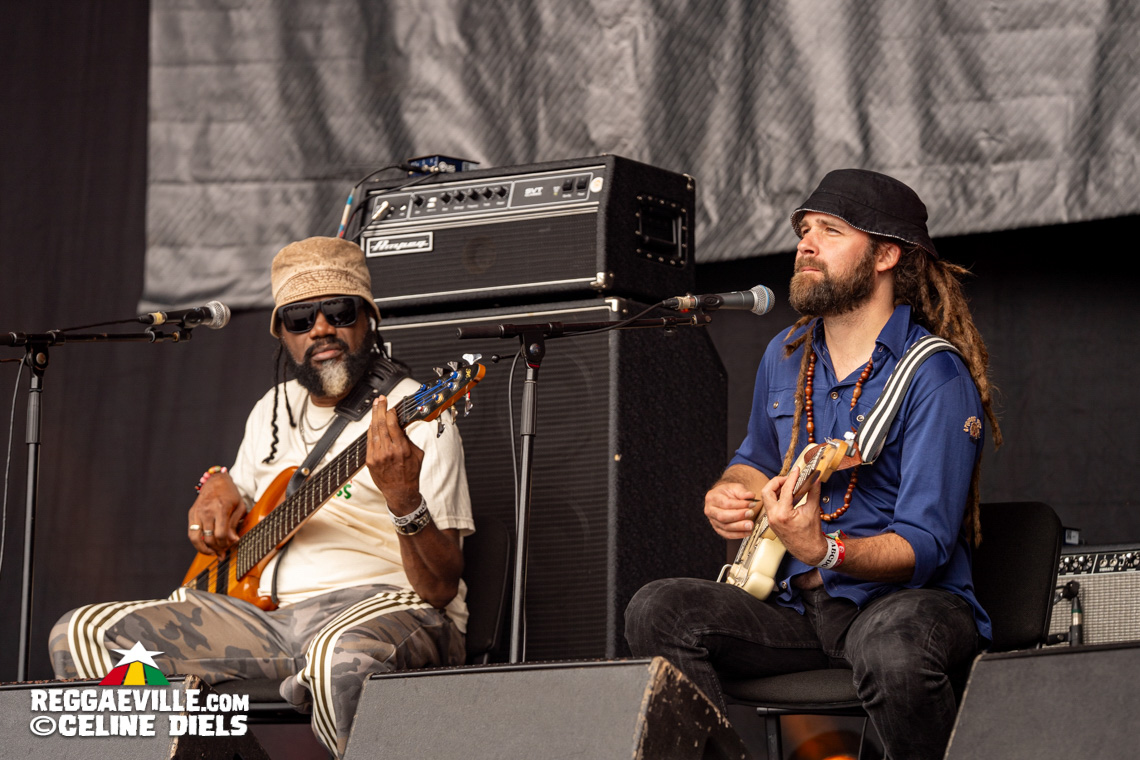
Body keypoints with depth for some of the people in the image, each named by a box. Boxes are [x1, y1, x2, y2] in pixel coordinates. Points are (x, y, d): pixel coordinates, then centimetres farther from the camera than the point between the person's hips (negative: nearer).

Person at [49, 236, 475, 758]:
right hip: (266, 612, 7)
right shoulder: (275, 409, 18)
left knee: (341, 654, -45)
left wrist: (404, 499, -30)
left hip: (380, 604, -7)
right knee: (81, 636, -9)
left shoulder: (417, 413, -3)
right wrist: (218, 489, 13)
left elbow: (441, 589, -11)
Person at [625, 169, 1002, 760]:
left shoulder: (936, 377, -11)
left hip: (900, 599, -6)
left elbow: (924, 547, -18)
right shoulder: (786, 355, 11)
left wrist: (824, 550, -36)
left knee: (892, 649, -41)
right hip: (794, 601, 6)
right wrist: (727, 496, 7)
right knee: (657, 612, -18)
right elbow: (756, 459, 31)